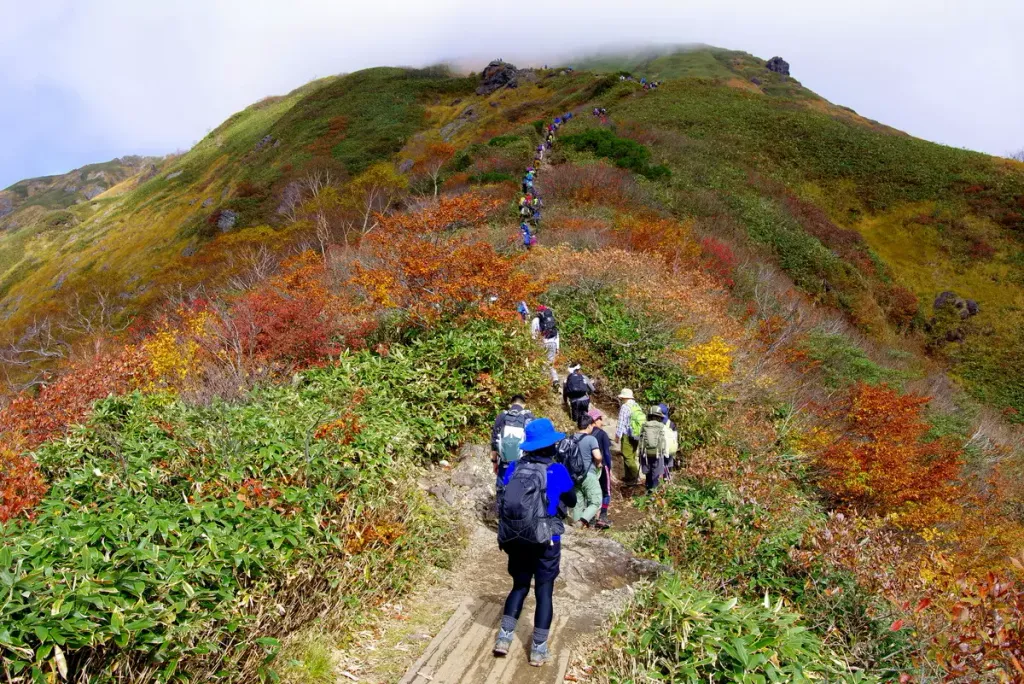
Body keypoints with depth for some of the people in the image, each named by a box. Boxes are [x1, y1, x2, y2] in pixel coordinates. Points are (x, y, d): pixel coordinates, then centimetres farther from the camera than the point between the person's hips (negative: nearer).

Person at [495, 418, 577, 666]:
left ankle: (504, 637, 17)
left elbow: (505, 497, 8)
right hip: (544, 541, -3)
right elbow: (571, 502, 7)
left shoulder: (514, 467, -4)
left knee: (519, 586, 21)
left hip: (514, 539, 3)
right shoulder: (557, 470, -11)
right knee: (544, 592, 11)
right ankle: (538, 650, 17)